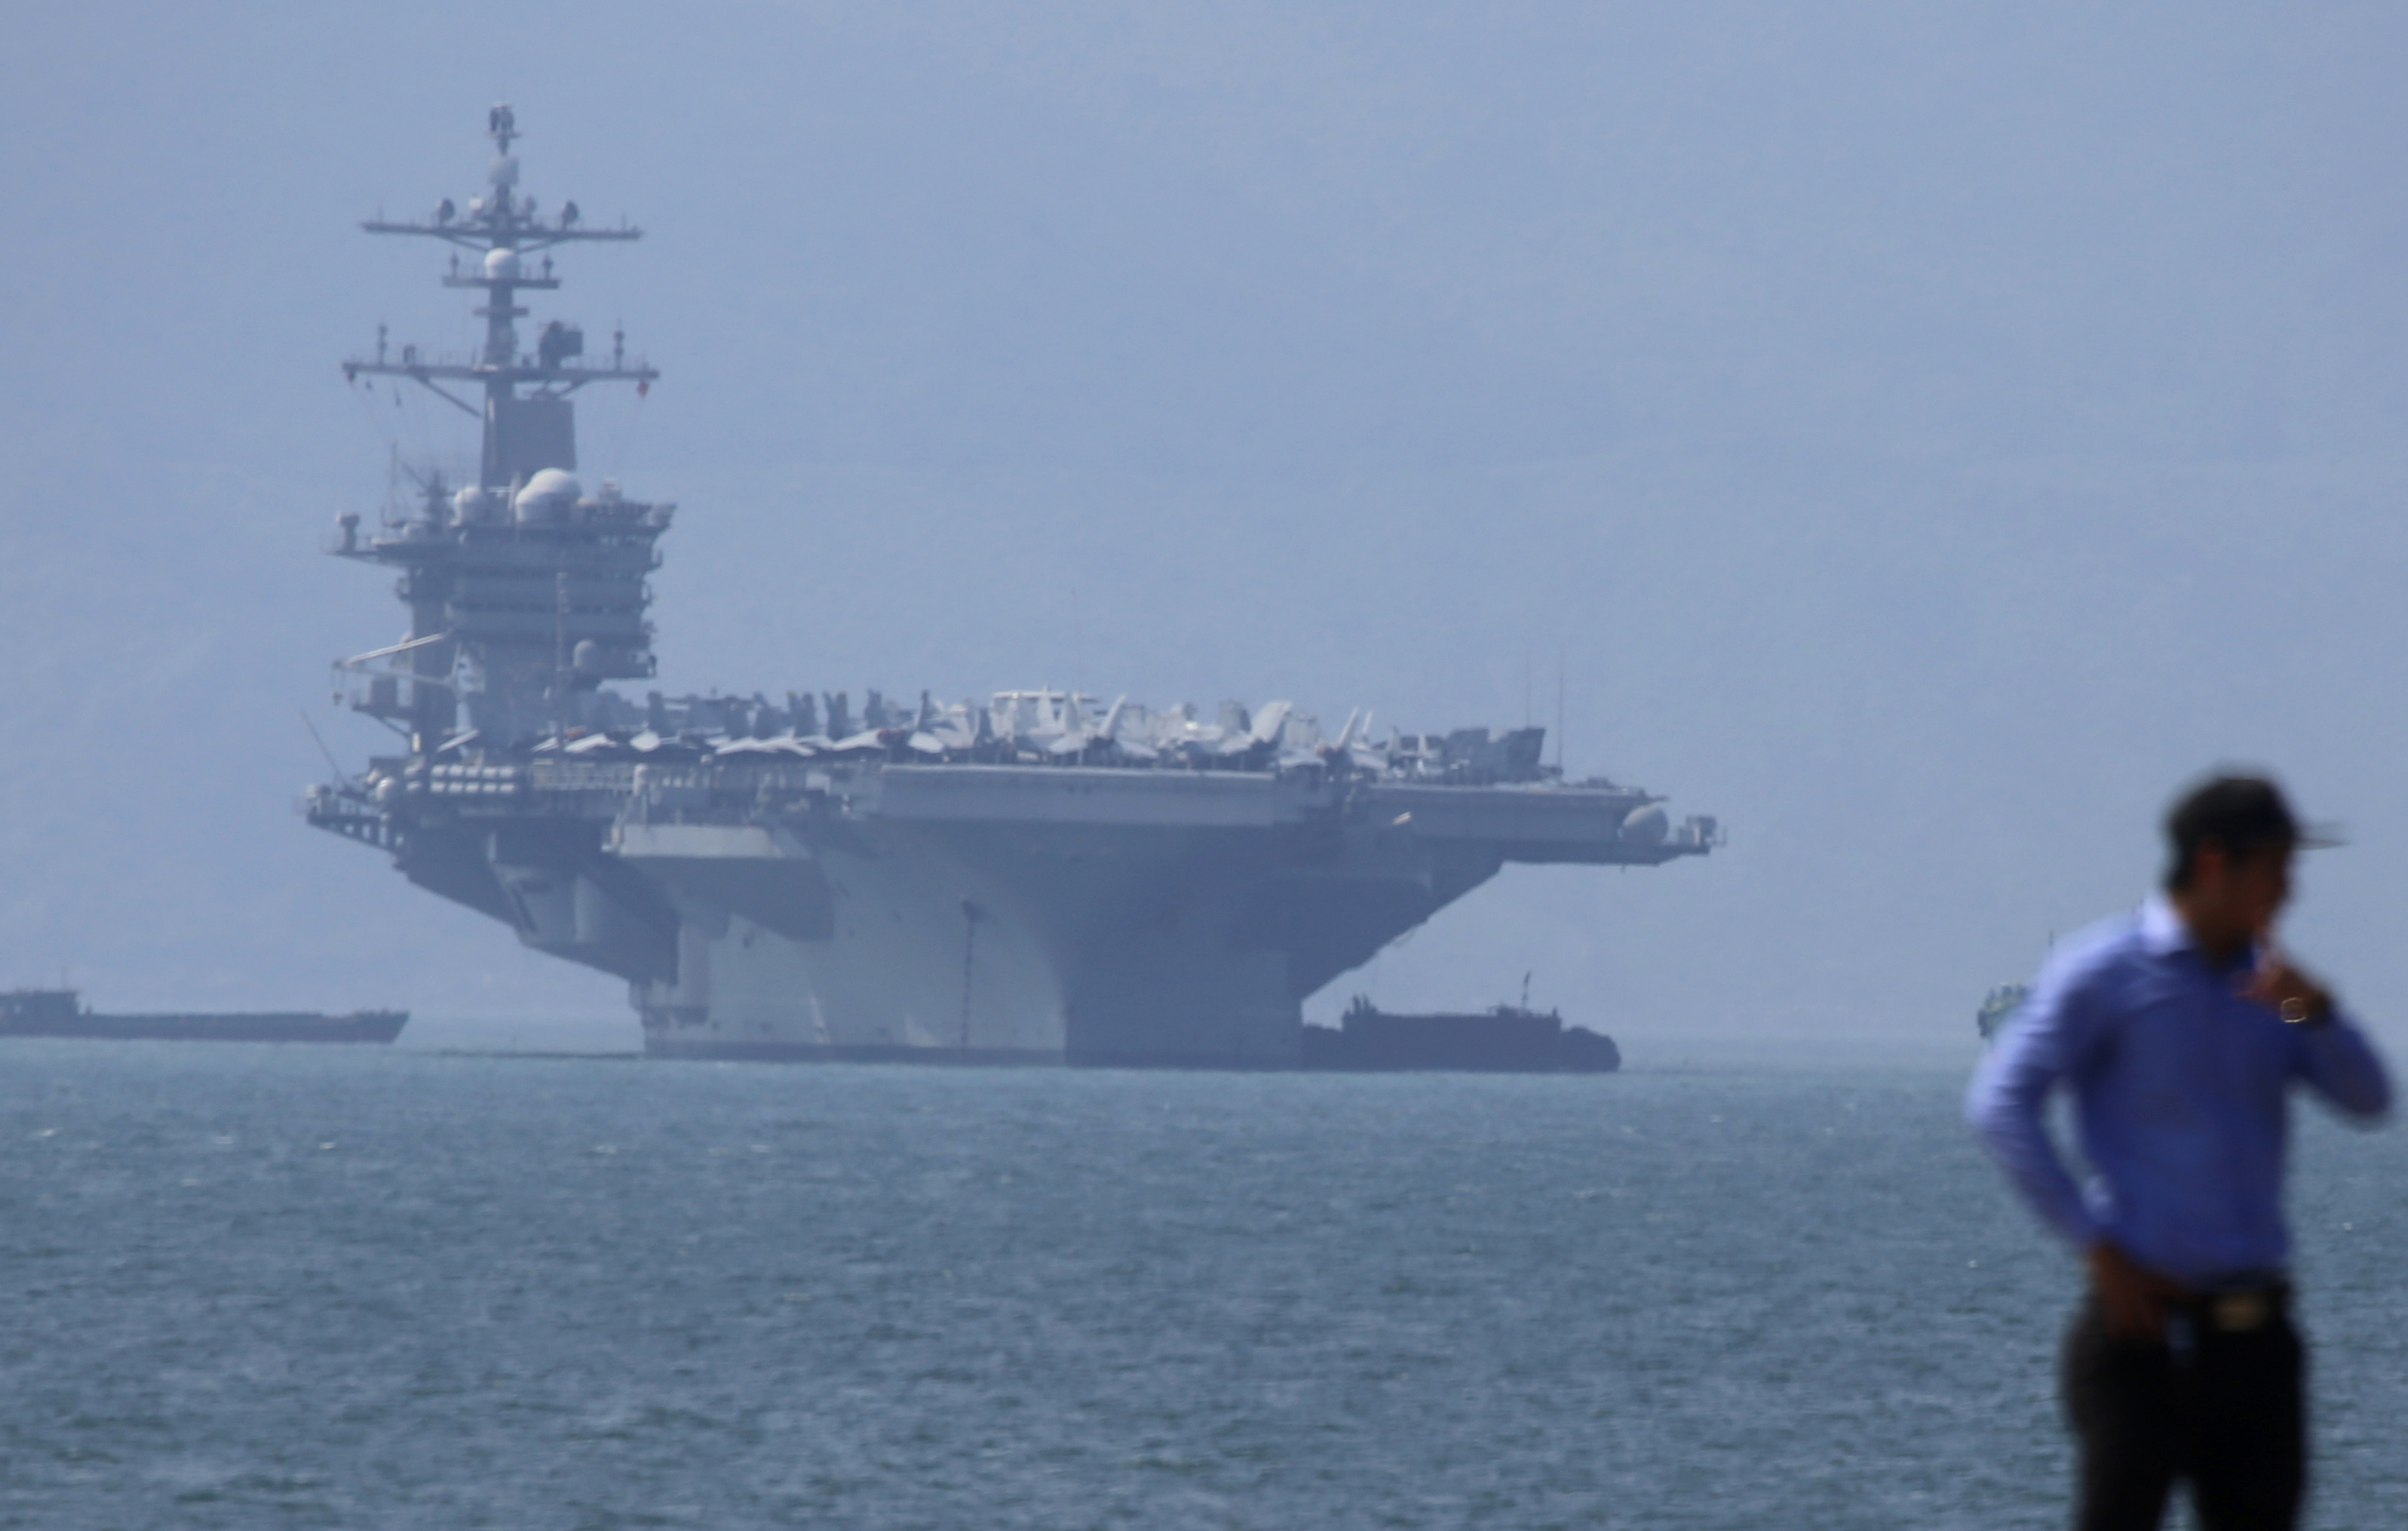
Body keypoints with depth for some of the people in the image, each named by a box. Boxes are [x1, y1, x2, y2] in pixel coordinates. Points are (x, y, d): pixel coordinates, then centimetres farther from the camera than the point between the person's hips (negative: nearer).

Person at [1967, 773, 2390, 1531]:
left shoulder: (2266, 981, 15)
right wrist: (2097, 1247, -15)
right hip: (2149, 1326, -6)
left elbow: (2367, 1099, 8)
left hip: (2254, 1330, 6)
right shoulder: (2105, 971, -4)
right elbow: (2000, 1105, -11)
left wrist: (2316, 1012, -12)